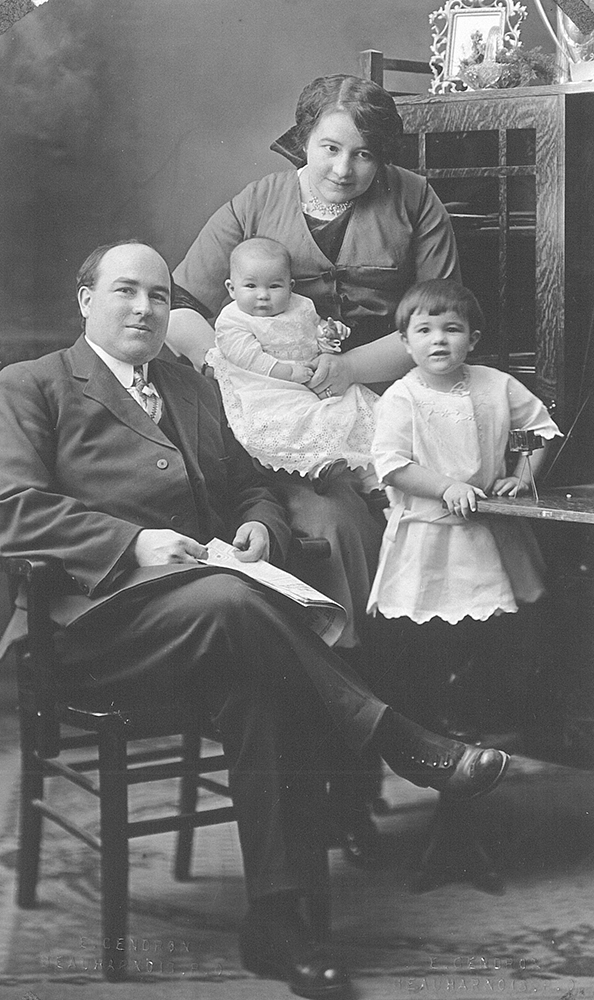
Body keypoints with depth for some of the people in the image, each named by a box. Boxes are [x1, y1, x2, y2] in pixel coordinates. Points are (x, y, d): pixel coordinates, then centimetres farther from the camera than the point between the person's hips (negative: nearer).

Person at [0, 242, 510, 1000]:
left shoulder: (196, 391, 26)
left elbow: (251, 488, 28)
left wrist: (259, 526, 2)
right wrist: (135, 542, -18)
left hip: (212, 602, 5)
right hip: (102, 618, -4)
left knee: (257, 683, -31)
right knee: (229, 605, -36)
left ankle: (276, 917, -25)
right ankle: (398, 742, -24)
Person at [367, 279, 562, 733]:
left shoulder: (497, 386, 1)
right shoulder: (401, 398, -9)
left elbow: (541, 426, 11)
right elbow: (391, 464, -15)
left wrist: (522, 476, -2)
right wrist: (447, 486, -23)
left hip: (488, 533, 3)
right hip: (426, 535, -3)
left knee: (492, 637, 9)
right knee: (424, 639, 1)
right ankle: (430, 724, 18)